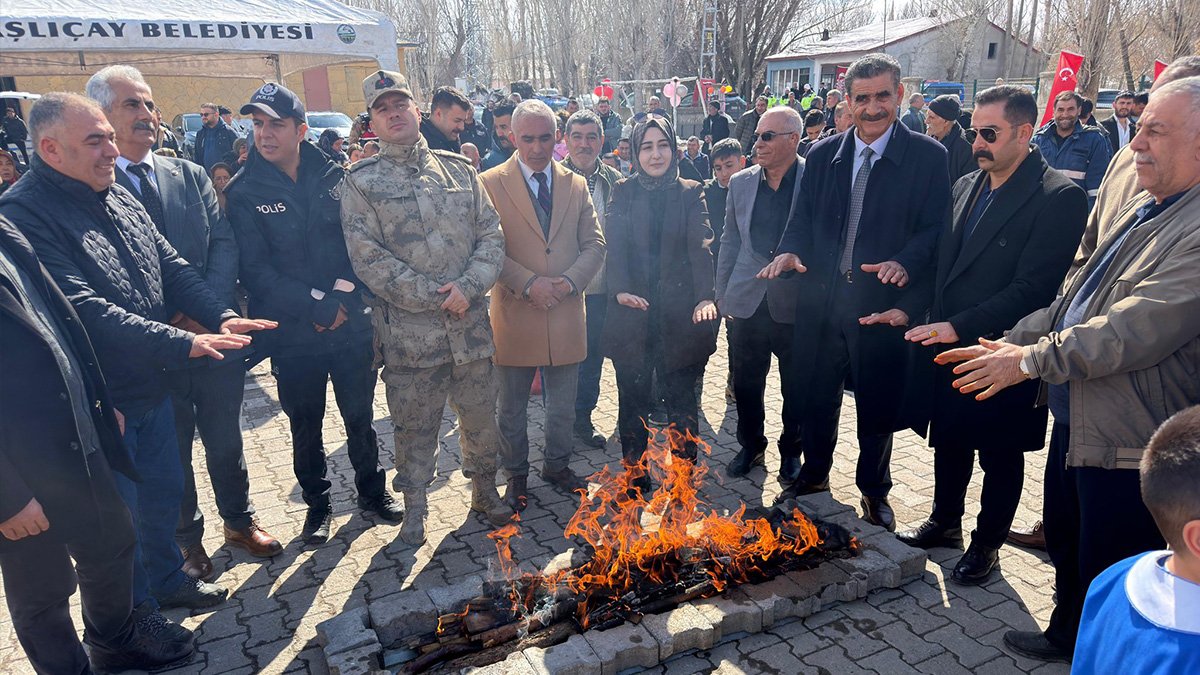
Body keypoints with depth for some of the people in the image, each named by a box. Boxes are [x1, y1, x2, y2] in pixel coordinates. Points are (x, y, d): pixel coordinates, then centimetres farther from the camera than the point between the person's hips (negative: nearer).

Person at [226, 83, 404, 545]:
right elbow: (254, 269, -11)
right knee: (305, 427, 14)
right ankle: (317, 503, 34)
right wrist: (314, 304, -18)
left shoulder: (335, 176, 1)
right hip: (293, 334, -1)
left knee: (360, 417, 14)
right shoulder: (243, 191, -5)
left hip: (351, 324, 1)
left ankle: (372, 490, 35)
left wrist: (342, 295, -16)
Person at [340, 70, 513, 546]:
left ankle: (485, 490, 38)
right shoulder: (362, 183, 0)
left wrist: (468, 287, -13)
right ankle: (414, 507, 31)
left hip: (470, 325, 3)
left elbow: (491, 234, 4)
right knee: (414, 427, 10)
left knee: (481, 420, 15)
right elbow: (368, 258, -9)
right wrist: (436, 297, -14)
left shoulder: (458, 170, 9)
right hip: (408, 332, -2)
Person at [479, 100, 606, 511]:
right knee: (512, 408, 11)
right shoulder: (490, 184, -3)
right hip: (514, 315, -3)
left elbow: (595, 244, 6)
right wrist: (528, 283, -19)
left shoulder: (576, 185, 9)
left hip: (566, 314, 3)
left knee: (563, 405, 16)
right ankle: (516, 475, 30)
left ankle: (557, 465, 37)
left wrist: (570, 280, -11)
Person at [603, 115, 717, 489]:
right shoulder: (623, 193, 7)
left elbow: (700, 248, -8)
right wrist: (620, 289, -24)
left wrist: (705, 297, -24)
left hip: (679, 314, -1)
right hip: (631, 313, 1)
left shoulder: (691, 193, 5)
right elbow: (614, 246, -5)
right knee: (632, 399, 9)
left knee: (681, 399, 6)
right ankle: (634, 475, 23)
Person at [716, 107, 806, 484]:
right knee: (745, 383, 13)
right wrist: (721, 294, 9)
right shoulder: (741, 182, 5)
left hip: (796, 304, -3)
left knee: (796, 389, 12)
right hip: (747, 301, 3)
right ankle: (751, 445, 35)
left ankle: (791, 452, 32)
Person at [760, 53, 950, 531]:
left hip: (884, 304, -2)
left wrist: (905, 262, -25)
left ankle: (874, 491, 34)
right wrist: (790, 251, -11)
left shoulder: (929, 157, -3)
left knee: (877, 406, 11)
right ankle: (814, 474, 39)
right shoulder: (822, 155, 7)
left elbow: (935, 229, -6)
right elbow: (803, 218, 10)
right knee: (816, 397, 15)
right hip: (821, 300, 3)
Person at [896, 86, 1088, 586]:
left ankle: (987, 543, 31)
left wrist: (960, 327, -24)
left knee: (999, 455, 12)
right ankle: (945, 522, 39)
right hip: (948, 345, 6)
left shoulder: (1059, 197, -15)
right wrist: (923, 316, 2)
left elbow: (1032, 288, -21)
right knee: (949, 441, 19)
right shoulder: (966, 187, 8)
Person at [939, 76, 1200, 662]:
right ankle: (1066, 635, 48)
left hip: (1129, 445, -9)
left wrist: (1032, 360, -21)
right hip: (1073, 418, 9)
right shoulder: (1136, 211, 9)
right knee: (1064, 545, 26)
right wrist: (1015, 340, 3)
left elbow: (1134, 330, -29)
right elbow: (1076, 293, 13)